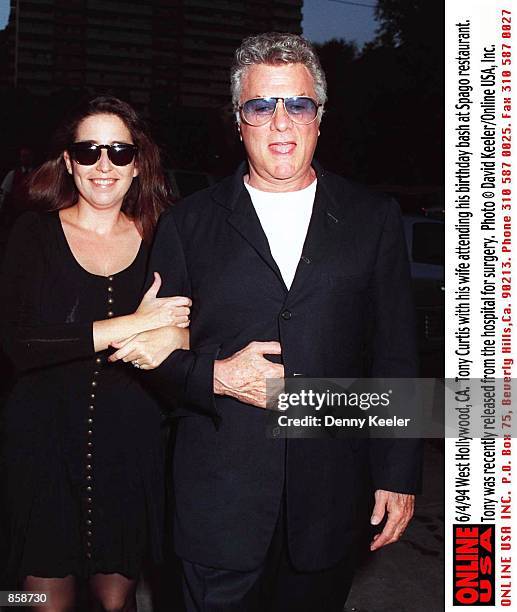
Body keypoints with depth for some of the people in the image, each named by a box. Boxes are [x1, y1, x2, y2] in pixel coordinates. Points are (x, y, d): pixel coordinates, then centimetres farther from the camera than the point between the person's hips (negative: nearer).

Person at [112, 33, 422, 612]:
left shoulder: (373, 220, 3)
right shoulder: (187, 223, 2)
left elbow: (396, 357, 3)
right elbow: (152, 348, 4)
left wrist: (399, 476, 0)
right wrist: (214, 375, -15)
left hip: (332, 502, 1)